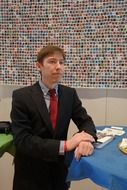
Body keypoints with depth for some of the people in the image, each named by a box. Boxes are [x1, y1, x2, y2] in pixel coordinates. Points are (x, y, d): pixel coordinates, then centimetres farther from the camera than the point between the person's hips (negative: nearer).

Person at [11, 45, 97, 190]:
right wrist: (65, 145, -33)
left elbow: (86, 122, -1)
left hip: (60, 169, 4)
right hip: (32, 172, -3)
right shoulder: (21, 96, -16)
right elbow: (22, 140, -23)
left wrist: (86, 140, -26)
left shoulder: (70, 94, -2)